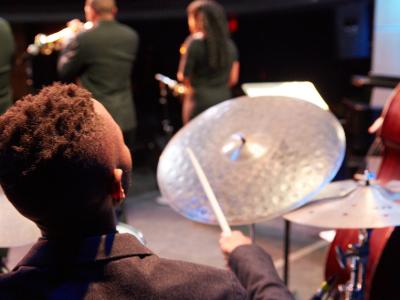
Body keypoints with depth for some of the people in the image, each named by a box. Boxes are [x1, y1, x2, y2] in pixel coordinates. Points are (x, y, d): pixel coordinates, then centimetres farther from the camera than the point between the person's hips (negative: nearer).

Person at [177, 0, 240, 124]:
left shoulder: (195, 43, -11)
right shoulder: (229, 44, 7)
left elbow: (183, 76, -9)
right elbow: (233, 78, 10)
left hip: (199, 101, -6)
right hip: (223, 100, 6)